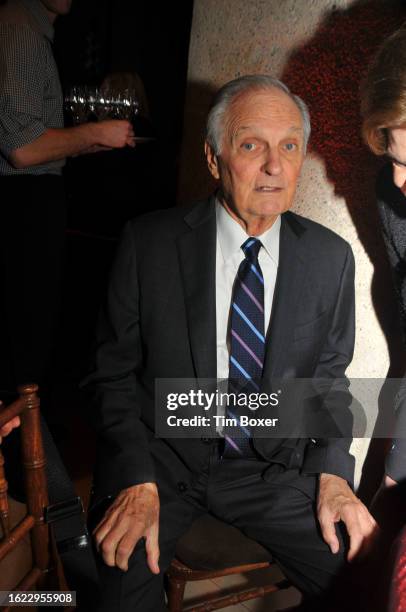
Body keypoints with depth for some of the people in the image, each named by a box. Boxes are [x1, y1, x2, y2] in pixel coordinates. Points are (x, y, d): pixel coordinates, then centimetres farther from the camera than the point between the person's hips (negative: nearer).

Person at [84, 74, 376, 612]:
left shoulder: (331, 258, -2)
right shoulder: (148, 243, -8)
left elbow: (328, 379, 8)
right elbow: (114, 373, -4)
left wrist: (332, 472, -6)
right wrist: (137, 481, -17)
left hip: (272, 466, 3)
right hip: (160, 456, -2)